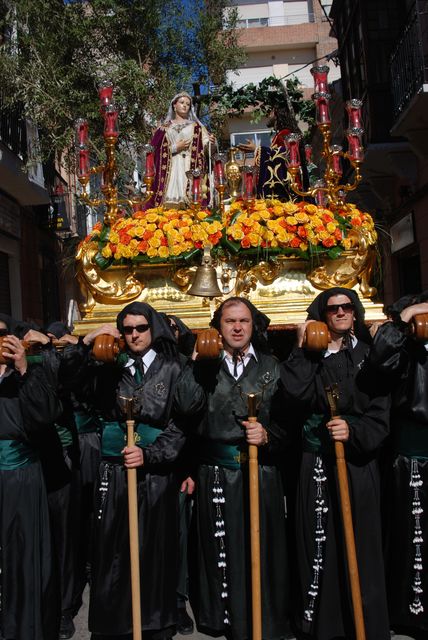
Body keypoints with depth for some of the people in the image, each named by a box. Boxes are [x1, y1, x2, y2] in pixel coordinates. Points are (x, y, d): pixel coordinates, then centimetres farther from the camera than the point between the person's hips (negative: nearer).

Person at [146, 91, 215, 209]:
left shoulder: (195, 126, 14)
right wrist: (175, 147, -5)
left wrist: (209, 142, -17)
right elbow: (158, 149, 6)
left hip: (190, 167, -1)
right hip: (171, 167, 1)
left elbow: (204, 145, 4)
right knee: (170, 197, -10)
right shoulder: (165, 127, 14)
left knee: (190, 197, -14)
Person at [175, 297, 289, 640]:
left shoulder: (271, 366, 4)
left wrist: (267, 435, -19)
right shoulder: (205, 366, 7)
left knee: (259, 549, 7)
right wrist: (197, 361, -11)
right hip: (215, 476, 1)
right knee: (219, 550, 12)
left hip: (260, 473, -1)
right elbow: (186, 405, -11)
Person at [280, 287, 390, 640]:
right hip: (316, 464, 2)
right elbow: (296, 394, -11)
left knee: (358, 545, 4)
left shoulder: (370, 356, 3)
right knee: (318, 545, 7)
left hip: (358, 463, -1)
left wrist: (353, 431, -22)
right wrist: (302, 350, -9)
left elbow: (380, 417, -4)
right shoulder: (311, 357, 8)